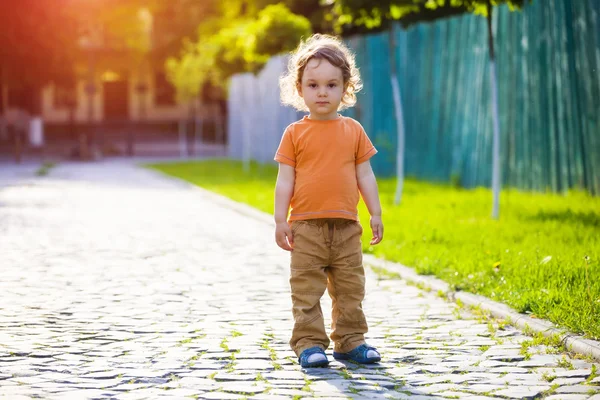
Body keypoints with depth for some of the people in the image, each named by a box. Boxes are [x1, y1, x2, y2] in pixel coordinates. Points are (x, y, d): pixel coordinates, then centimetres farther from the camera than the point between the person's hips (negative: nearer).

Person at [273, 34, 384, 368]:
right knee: (307, 289, -1)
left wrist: (376, 214, 6)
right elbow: (285, 180, 0)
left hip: (346, 227, 3)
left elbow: (365, 175, 10)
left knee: (351, 288, 9)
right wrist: (280, 220, -6)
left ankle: (350, 341, 19)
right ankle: (309, 343, 4)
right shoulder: (295, 133, 1)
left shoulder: (353, 131, 7)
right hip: (306, 226, -3)